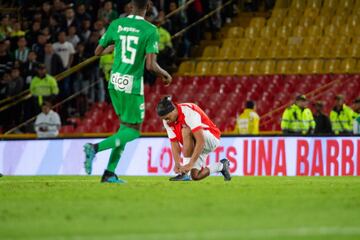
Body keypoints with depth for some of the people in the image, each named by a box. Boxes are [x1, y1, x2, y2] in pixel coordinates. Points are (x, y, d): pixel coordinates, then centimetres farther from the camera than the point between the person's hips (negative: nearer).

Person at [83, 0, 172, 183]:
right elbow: (151, 65, -16)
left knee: (125, 126, 19)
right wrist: (164, 74, 4)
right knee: (133, 131, 5)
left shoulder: (117, 24, 3)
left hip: (114, 83, 6)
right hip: (132, 86, -6)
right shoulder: (150, 30, -11)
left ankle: (110, 173, 11)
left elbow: (98, 52, 12)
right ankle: (96, 147, -17)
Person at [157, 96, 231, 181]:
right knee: (196, 176, -7)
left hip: (212, 139, -8)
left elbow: (201, 141, -37)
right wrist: (177, 164, -21)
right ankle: (221, 166, 22)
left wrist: (190, 164, -41)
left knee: (186, 130, -34)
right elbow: (174, 143, -5)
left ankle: (184, 173, -28)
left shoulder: (189, 112, -32)